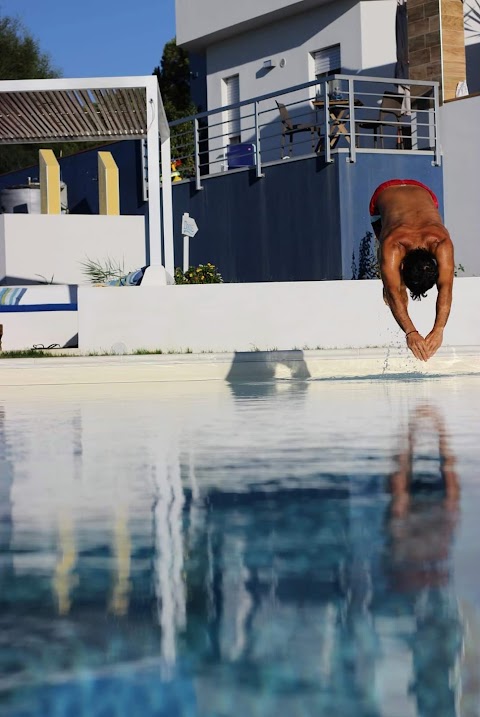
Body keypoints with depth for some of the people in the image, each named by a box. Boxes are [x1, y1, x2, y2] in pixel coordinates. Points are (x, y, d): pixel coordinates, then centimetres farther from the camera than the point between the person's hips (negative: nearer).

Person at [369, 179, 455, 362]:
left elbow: (446, 287, -48)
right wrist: (410, 333, -62)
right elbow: (393, 292, -50)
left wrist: (439, 330, -60)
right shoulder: (392, 245, -45)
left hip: (422, 192, 1)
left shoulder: (441, 243, -43)